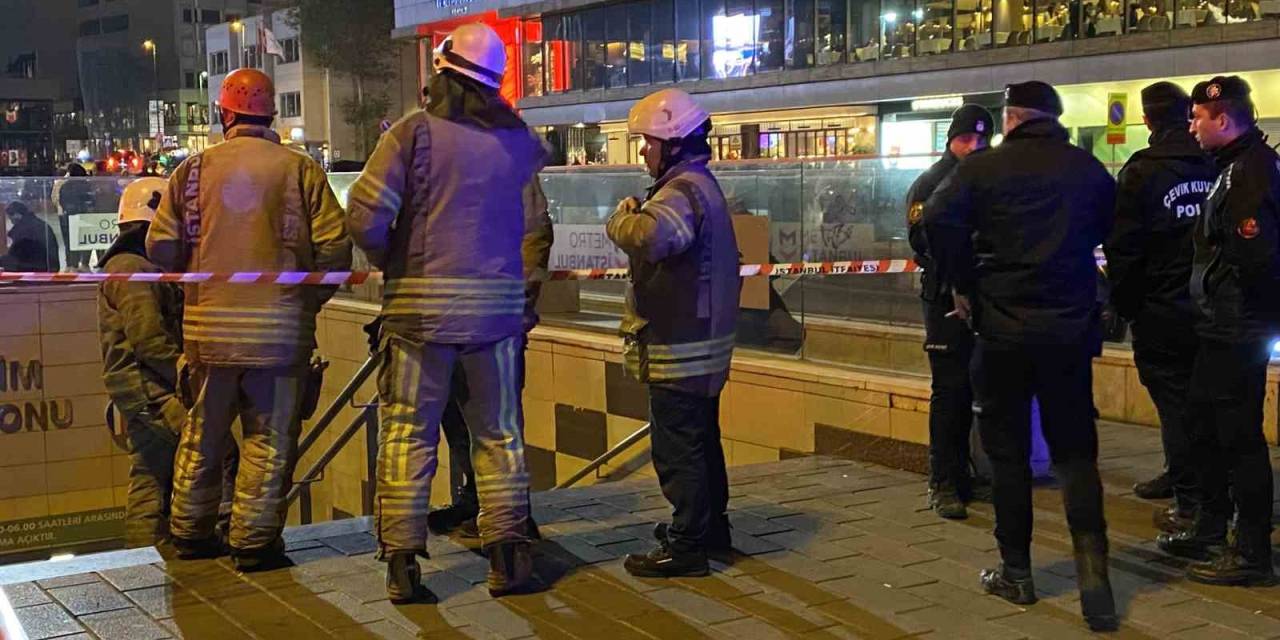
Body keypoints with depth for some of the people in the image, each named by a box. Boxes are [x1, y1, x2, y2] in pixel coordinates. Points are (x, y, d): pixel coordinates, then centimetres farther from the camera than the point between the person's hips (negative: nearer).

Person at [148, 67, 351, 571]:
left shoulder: (195, 168, 2)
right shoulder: (299, 169, -4)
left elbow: (161, 247, 1)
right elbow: (334, 247, -8)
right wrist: (310, 299, 8)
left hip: (209, 326, 3)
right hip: (280, 326, -3)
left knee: (203, 435, 16)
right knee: (270, 439, 6)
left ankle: (190, 533, 28)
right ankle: (254, 541, 8)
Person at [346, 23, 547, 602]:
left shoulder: (415, 132, -8)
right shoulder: (516, 140, 2)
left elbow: (364, 217, -13)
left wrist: (387, 261, 5)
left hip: (421, 305, -2)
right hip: (498, 305, 3)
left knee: (407, 437, 6)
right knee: (499, 435, 13)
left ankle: (402, 563, 7)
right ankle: (508, 557, 13)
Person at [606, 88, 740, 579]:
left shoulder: (682, 191, -19)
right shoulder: (702, 185, 16)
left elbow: (647, 237, -39)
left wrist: (623, 217, -19)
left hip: (678, 348, -11)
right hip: (703, 339, 11)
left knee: (678, 447, -5)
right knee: (701, 439, 20)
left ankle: (686, 546, 0)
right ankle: (710, 525, 32)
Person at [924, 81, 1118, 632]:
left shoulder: (983, 168, -7)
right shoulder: (1089, 169, 3)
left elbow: (939, 218, -20)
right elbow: (1107, 230, 13)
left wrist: (963, 286, -9)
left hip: (1002, 326, -2)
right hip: (1071, 327, 2)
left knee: (1007, 449, 9)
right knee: (1075, 450, 8)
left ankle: (1016, 573, 15)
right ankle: (1092, 570, -5)